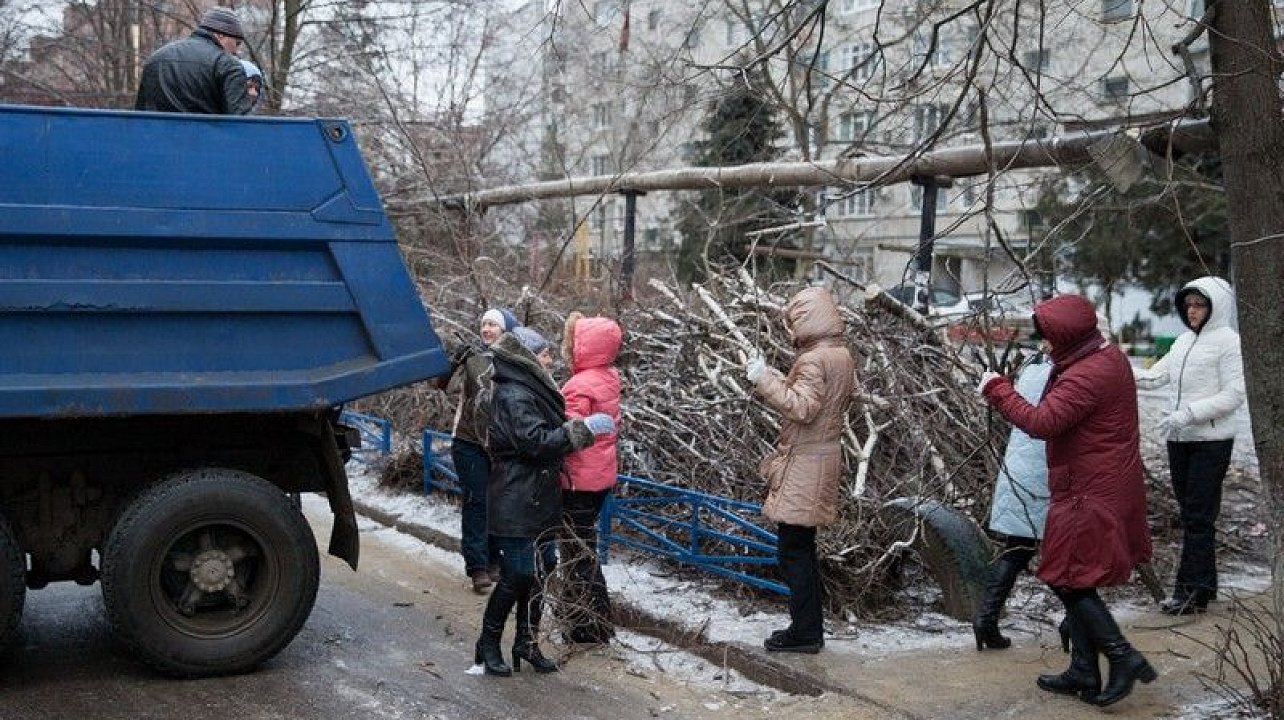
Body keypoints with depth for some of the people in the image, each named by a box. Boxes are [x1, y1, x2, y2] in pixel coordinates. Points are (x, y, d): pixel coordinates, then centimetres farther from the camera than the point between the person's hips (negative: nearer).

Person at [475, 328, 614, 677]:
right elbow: (537, 442, -24)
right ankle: (488, 645, 11)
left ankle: (527, 642, 24)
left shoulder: (528, 391, 14)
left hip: (536, 501, 10)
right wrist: (584, 428, -20)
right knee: (517, 575, -4)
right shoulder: (513, 396, -18)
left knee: (538, 570, 13)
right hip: (516, 506, -10)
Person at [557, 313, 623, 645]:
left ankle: (592, 626, 9)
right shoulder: (609, 378, 5)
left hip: (579, 480, -9)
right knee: (583, 544, 23)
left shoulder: (580, 387, -22)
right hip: (603, 476, 9)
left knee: (579, 550, 2)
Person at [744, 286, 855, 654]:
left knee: (793, 550, -3)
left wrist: (765, 379, -20)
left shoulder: (814, 359, -17)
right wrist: (770, 378, 11)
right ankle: (811, 627, 23)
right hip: (822, 455, 10)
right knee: (802, 548, 17)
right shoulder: (842, 355, 13)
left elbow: (802, 408, -26)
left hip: (804, 466, -10)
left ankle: (805, 631, 1)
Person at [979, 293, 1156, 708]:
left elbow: (1043, 423, -28)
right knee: (1075, 582, 15)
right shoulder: (1109, 358, 11)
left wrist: (996, 390, -18)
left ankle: (1124, 658, 0)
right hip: (1108, 490, 10)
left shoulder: (1087, 375, -22)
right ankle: (1084, 673, 21)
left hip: (1090, 497, -10)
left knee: (1068, 581, -2)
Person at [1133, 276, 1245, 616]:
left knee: (1198, 517, -5)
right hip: (1179, 439, 8)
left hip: (1211, 442, -8)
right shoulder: (1184, 341, 14)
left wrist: (1188, 413, -21)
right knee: (1189, 514, 12)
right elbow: (1155, 376, 10)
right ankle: (1203, 585, 21)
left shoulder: (1228, 341, -9)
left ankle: (1191, 590, -1)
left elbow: (1233, 395, -14)